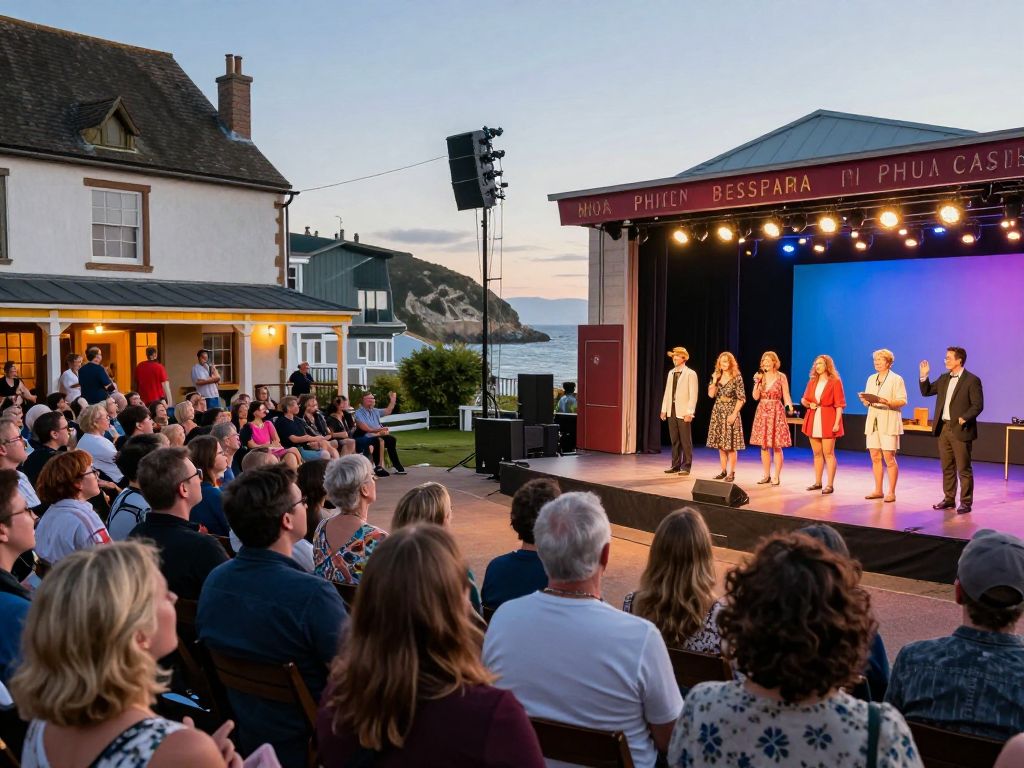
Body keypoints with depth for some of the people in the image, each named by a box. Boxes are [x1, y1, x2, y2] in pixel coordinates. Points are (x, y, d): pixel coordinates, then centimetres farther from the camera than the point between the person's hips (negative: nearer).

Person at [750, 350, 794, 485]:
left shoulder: (781, 377, -2)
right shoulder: (761, 376, 8)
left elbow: (786, 396, -3)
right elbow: (755, 397, 3)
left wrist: (789, 406, -21)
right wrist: (757, 382, -9)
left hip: (776, 412, -4)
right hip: (762, 412, 4)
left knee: (776, 446, -3)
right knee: (764, 445, 7)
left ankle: (777, 476, 4)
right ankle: (766, 475, 16)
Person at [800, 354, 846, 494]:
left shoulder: (835, 381, -4)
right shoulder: (812, 381, 14)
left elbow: (839, 404, -8)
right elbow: (804, 399, 19)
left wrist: (837, 422, -15)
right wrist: (808, 404, -4)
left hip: (828, 420, -6)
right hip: (813, 419, 6)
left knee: (828, 453, -6)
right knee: (817, 453, 11)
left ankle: (830, 485, -4)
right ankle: (817, 482, 17)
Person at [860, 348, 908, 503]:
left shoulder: (896, 379, -3)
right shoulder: (871, 379, 15)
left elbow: (903, 401, -9)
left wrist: (886, 402, -23)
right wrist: (864, 399, -6)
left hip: (889, 423, -6)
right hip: (873, 421, 6)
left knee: (889, 458, -6)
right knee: (875, 457, 7)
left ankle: (891, 492, 0)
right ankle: (878, 490, 15)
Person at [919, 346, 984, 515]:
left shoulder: (972, 380, -9)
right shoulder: (944, 378, 12)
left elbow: (978, 405, -12)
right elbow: (926, 392, 16)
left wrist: (964, 418, -22)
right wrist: (924, 376, 3)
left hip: (960, 430, -7)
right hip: (943, 428, 7)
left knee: (963, 469, -1)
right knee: (947, 467, 13)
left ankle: (966, 502, 6)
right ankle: (949, 499, 21)